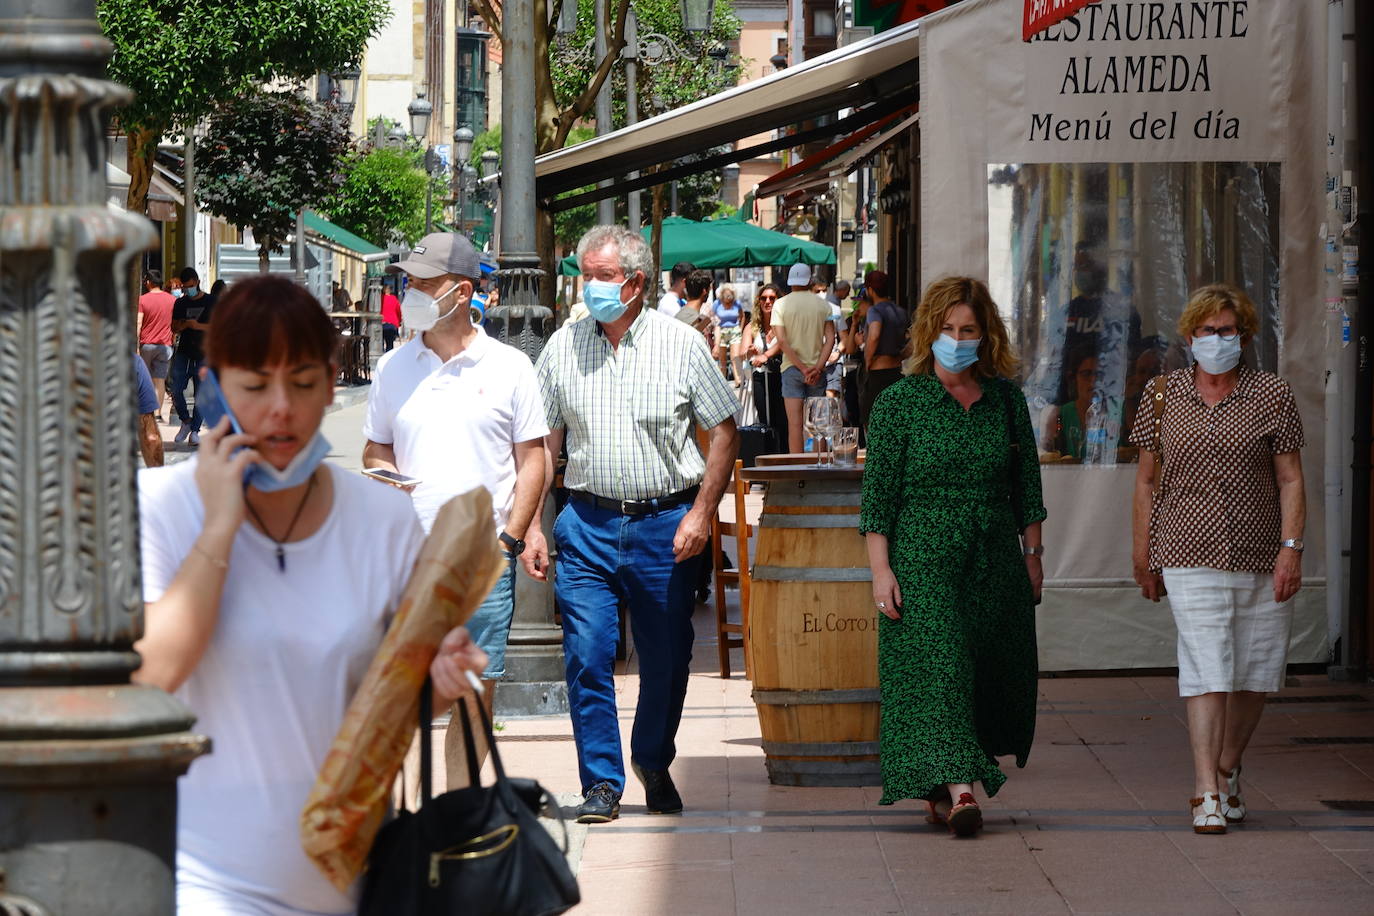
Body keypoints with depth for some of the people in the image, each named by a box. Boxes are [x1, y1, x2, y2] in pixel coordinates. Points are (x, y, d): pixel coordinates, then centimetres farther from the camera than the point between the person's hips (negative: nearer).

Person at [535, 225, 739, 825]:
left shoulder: (681, 344, -2)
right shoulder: (564, 346, 4)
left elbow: (724, 433, 2)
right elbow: (544, 441, 9)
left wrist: (701, 514, -7)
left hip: (665, 525, -1)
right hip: (588, 522, 1)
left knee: (666, 659, 8)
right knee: (587, 655, -8)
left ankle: (654, 764, 30)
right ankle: (602, 782, -1)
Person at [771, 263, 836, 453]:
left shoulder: (781, 304, -2)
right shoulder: (823, 304, 4)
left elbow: (782, 341, -10)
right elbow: (830, 339, -4)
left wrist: (802, 368, -10)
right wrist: (817, 368, -10)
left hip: (792, 367, -2)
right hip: (817, 369, 2)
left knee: (795, 423, -5)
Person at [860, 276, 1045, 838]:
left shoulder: (1006, 399, 7)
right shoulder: (899, 402, -3)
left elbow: (1026, 483, 14)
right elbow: (878, 494, -4)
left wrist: (1032, 554, 13)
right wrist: (881, 569, -10)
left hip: (995, 557, 4)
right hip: (924, 555, -4)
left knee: (993, 671, 5)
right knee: (939, 662, -15)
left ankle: (937, 786, 19)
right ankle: (956, 789, -21)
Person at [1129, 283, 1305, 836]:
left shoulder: (1272, 396, 3)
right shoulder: (1163, 395, 6)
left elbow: (1290, 479, 1)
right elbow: (1146, 479, 11)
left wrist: (1291, 549, -9)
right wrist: (1142, 554, 10)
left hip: (1261, 559, 1)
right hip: (1191, 556, -1)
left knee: (1256, 672, 8)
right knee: (1207, 668, -13)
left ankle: (1228, 770, 31)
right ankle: (1207, 795, -14)